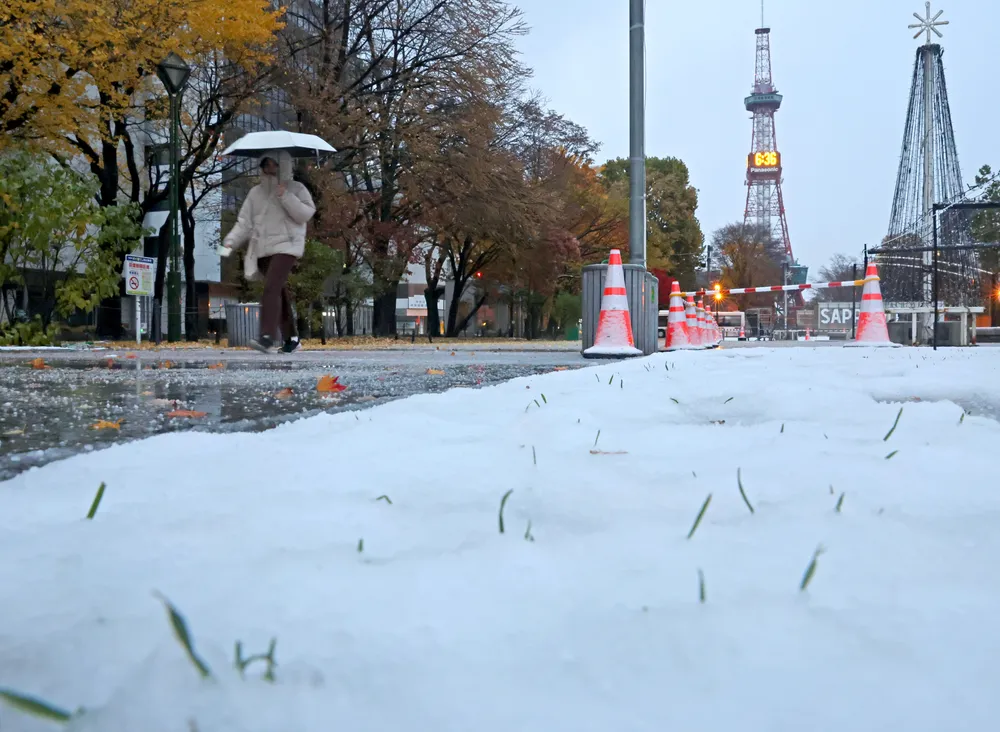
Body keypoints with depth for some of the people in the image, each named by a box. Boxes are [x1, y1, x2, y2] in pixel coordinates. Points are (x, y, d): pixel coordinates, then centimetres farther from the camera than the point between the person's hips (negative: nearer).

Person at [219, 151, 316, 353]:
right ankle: (291, 337, 19)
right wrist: (230, 243, -4)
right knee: (279, 292, 9)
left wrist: (286, 197, -16)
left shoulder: (296, 188, 4)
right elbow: (244, 222, 10)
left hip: (286, 246, -5)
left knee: (272, 288, -22)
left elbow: (306, 214, -9)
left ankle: (267, 337, -31)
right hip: (262, 250, 5)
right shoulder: (256, 192, 14)